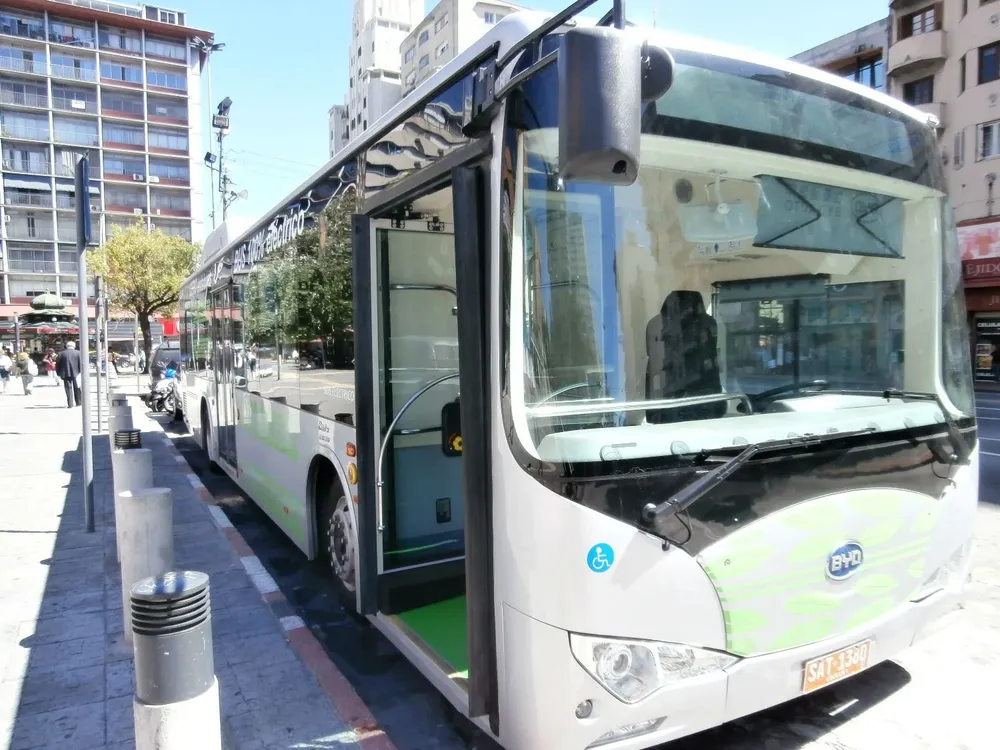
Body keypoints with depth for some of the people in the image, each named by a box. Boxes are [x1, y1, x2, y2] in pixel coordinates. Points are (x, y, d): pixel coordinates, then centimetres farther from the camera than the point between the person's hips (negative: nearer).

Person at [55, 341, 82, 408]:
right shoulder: (78, 353, -1)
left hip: (66, 374, 0)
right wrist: (81, 372, 2)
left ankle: (70, 404, -1)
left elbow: (57, 364, 2)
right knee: (77, 389, 12)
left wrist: (59, 373, 9)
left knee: (68, 389, 2)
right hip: (76, 374, 0)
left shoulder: (61, 353, 2)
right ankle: (78, 402, 18)